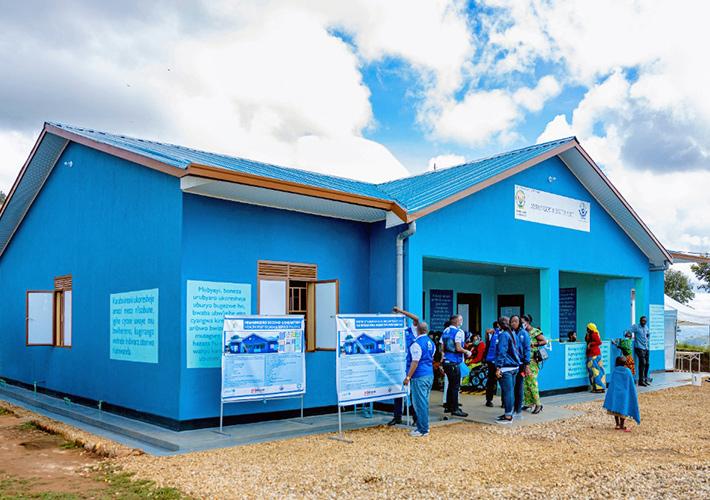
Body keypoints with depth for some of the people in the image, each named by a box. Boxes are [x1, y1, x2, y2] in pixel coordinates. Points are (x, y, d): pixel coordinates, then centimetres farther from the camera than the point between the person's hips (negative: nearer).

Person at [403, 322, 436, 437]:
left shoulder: (417, 344, -16)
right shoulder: (431, 343, 9)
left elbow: (415, 362, -18)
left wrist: (408, 377, -14)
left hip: (420, 377, -9)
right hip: (430, 375, 9)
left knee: (420, 403, -3)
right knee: (424, 402, 17)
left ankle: (423, 430, 1)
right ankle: (424, 426, 25)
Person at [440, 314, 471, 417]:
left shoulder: (445, 331, 10)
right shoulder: (459, 332, -13)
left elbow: (442, 348, 11)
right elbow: (458, 348, -19)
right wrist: (467, 352, -3)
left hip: (446, 361, 8)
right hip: (454, 362, -8)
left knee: (451, 384, 18)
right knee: (455, 386, -1)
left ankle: (448, 406, 24)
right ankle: (455, 409, 2)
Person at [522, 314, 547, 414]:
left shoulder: (535, 332, -5)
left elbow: (545, 341, -8)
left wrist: (533, 344, -15)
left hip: (532, 360, -7)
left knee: (532, 382, -10)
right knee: (524, 382, 6)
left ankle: (538, 404, -4)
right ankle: (528, 403, 14)